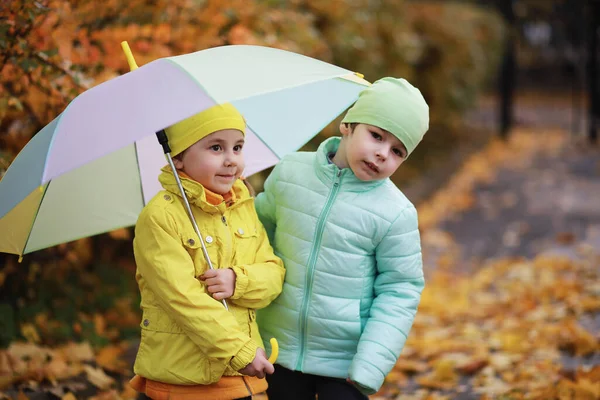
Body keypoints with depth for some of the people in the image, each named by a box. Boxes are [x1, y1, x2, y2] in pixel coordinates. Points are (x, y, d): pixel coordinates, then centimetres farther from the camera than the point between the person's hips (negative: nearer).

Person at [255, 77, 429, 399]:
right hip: (280, 349, 3)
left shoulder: (396, 213, -13)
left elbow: (401, 291, -9)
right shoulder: (290, 173, -4)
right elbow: (261, 226, 14)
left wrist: (371, 365, -13)